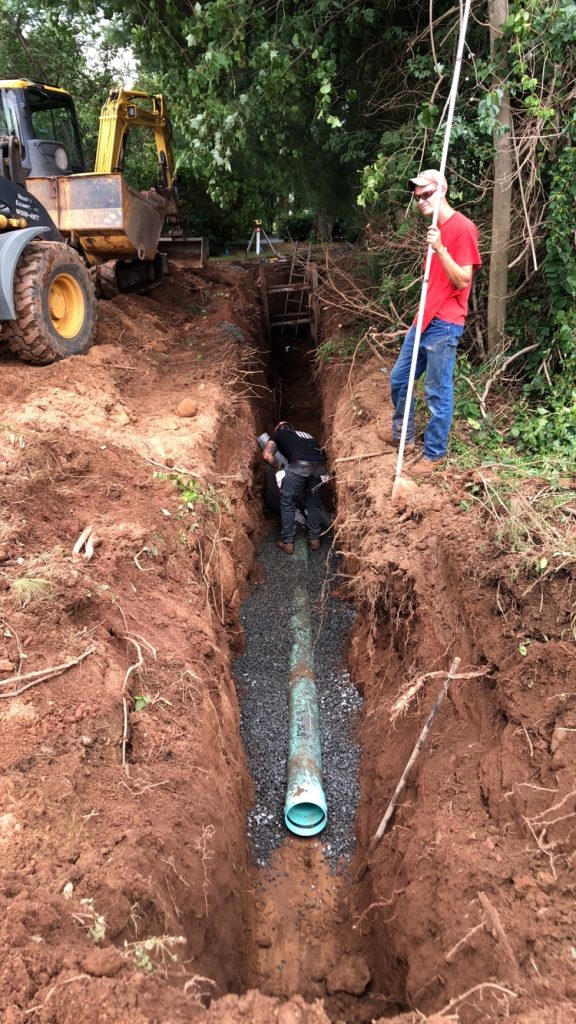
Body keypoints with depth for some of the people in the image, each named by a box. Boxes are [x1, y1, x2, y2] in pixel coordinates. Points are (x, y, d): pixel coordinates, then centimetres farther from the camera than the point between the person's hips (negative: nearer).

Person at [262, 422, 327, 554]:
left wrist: (277, 468, 29)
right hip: (320, 466, 5)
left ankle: (287, 541, 17)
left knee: (287, 501, 13)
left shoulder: (278, 434, 25)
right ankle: (314, 539, 28)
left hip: (299, 465, -4)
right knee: (314, 502, 23)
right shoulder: (306, 435, 39)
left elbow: (266, 455, 8)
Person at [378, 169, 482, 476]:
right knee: (398, 378, 17)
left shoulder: (463, 228, -13)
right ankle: (402, 434, 36)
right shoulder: (435, 229, 15)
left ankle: (434, 454, 13)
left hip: (445, 326, -9)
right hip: (424, 321, 9)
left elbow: (462, 281, -17)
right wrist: (419, 319, 20)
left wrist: (440, 249, -26)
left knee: (438, 393, 0)